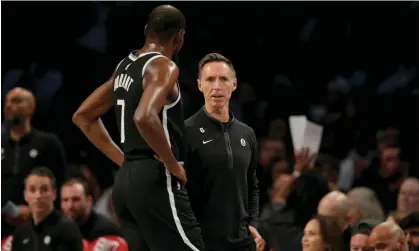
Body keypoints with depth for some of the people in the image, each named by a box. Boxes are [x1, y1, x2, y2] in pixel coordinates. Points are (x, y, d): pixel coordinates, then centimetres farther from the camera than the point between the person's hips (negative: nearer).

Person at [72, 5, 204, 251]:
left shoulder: (125, 67, 15)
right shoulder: (163, 66, -11)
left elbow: (83, 116, 22)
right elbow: (145, 118, -29)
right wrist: (173, 165, -17)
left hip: (125, 180, 9)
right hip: (155, 179, -9)